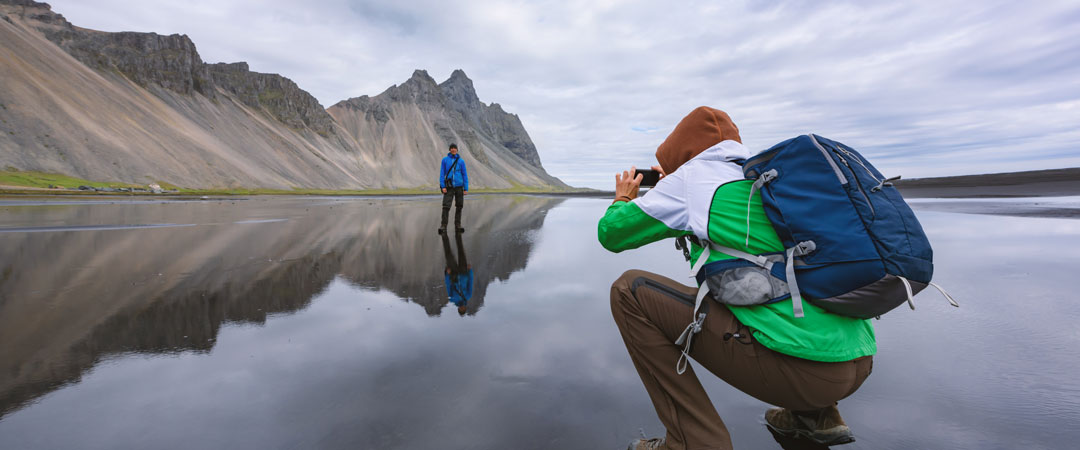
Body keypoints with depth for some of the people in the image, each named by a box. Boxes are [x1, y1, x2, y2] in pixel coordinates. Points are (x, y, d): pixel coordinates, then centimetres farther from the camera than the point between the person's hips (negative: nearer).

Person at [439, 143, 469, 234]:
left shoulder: (461, 161, 3)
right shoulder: (445, 160, 3)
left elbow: (465, 175, 4)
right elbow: (442, 173, 2)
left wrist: (466, 189, -2)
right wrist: (442, 186, -8)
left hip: (459, 186, 1)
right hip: (449, 187, -1)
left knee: (459, 206, 7)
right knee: (446, 206, -11)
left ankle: (457, 224, 19)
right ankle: (443, 226, -8)